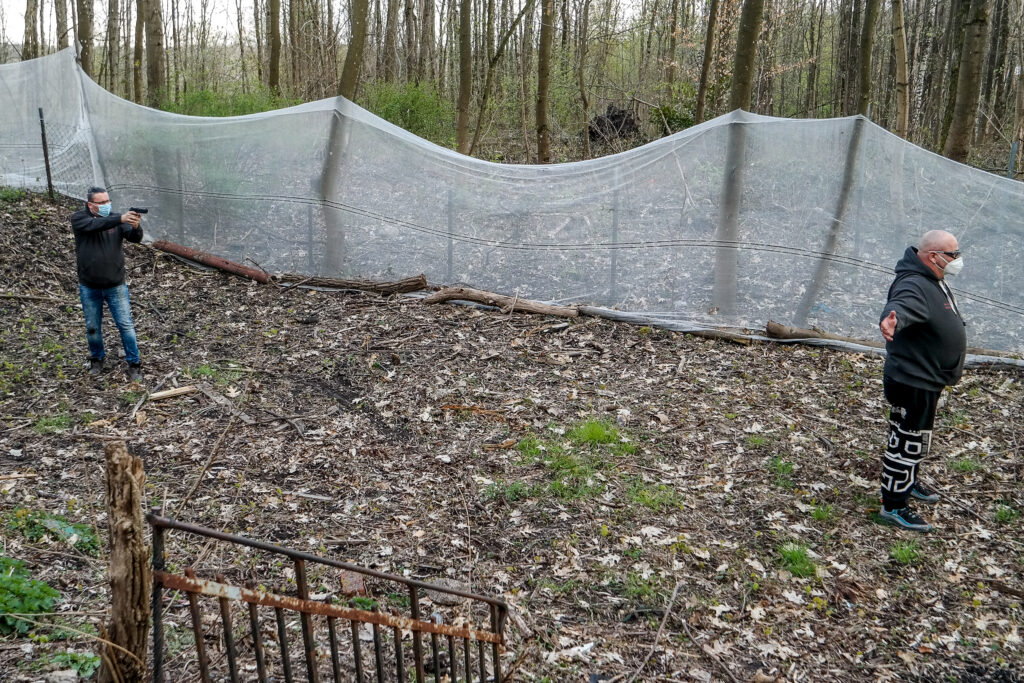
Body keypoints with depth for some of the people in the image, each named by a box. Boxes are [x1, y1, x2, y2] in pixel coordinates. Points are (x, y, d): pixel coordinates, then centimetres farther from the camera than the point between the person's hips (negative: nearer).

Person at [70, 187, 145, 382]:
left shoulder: (116, 219, -1)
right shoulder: (79, 218, -7)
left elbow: (135, 238, -14)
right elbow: (94, 225, -29)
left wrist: (135, 227, -37)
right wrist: (121, 219, -42)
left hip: (116, 286, 0)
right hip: (89, 287, 0)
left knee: (126, 325, 0)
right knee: (93, 327, 14)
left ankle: (134, 364, 12)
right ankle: (97, 358, 36)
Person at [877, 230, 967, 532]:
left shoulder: (935, 282, 8)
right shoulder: (913, 286, -26)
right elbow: (901, 305, -50)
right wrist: (891, 320, -73)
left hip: (927, 380, 11)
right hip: (912, 384, -11)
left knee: (915, 438, 27)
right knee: (908, 442, -1)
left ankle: (909, 482, 46)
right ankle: (894, 505, 10)